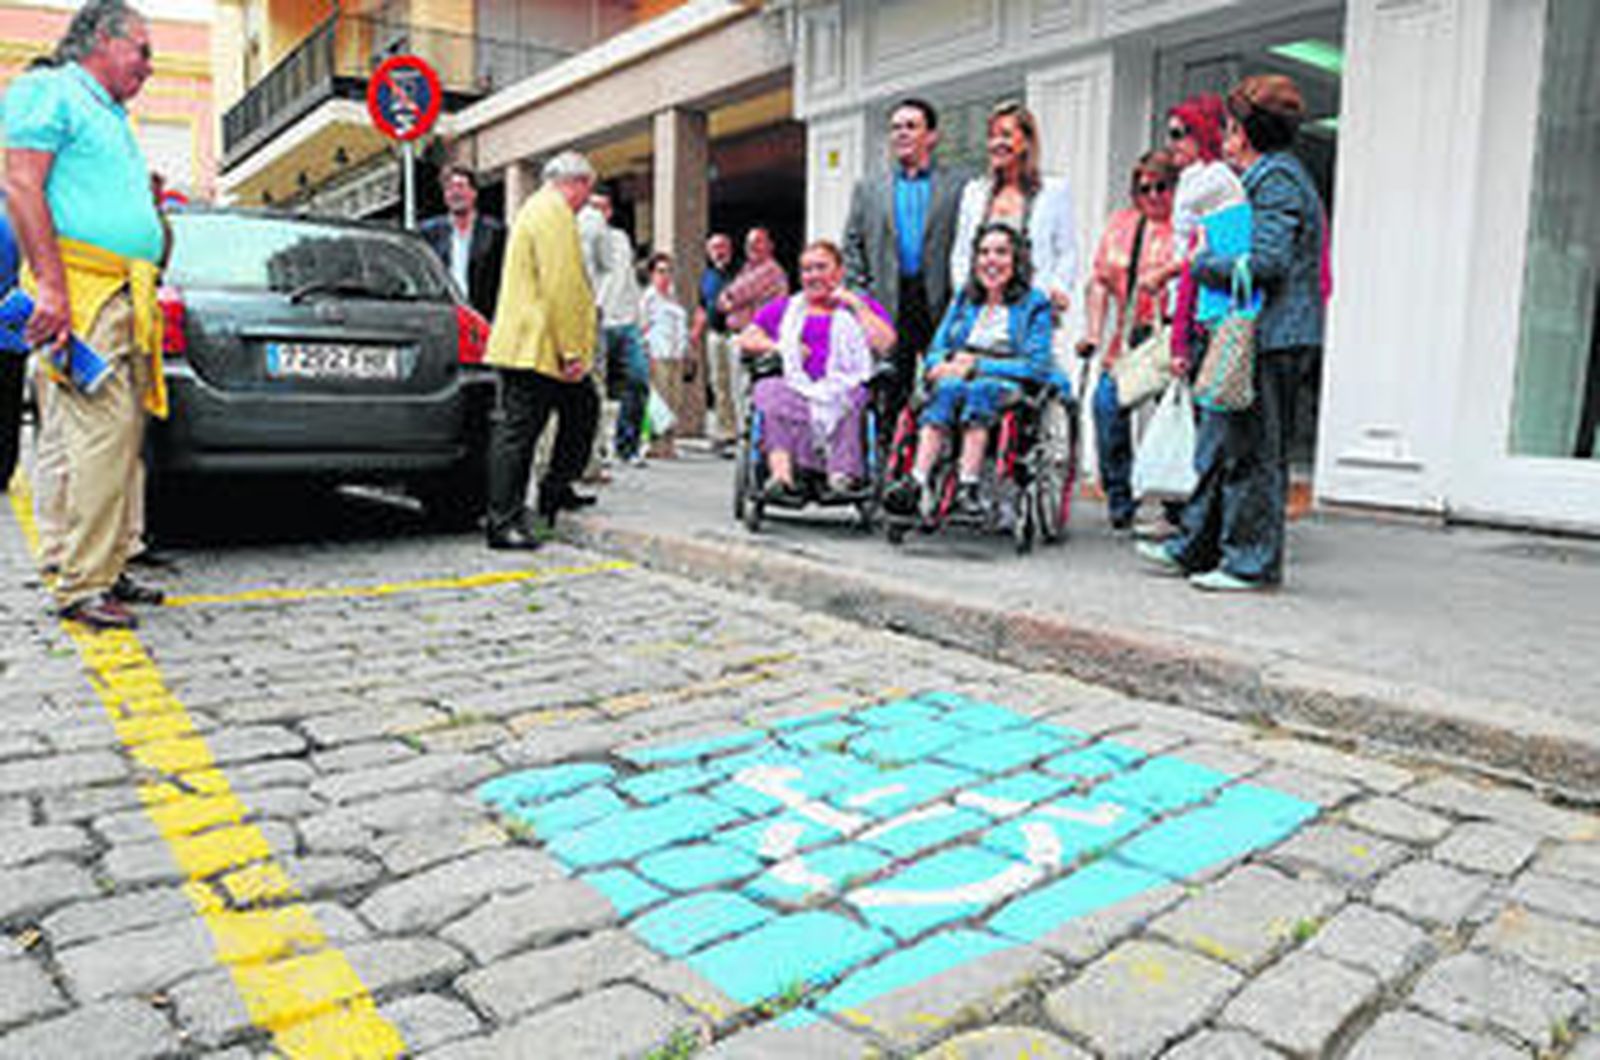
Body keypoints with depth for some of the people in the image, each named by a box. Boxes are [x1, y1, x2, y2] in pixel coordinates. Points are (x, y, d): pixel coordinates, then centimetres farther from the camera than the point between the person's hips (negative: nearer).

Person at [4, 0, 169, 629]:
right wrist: (50, 287, -20)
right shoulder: (51, 92, 0)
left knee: (123, 436, 7)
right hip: (80, 290, -9)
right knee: (104, 432, -15)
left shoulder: (112, 117, 28)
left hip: (126, 295, 9)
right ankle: (81, 587, -11)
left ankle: (107, 572, 13)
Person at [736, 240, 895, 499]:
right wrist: (777, 346, 0)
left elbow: (885, 344, 5)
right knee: (774, 395, -34)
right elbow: (745, 340, 18)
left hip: (844, 388, -1)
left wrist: (857, 305, 5)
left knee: (846, 404, -37)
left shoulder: (864, 306, 24)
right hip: (793, 386, 1)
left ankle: (842, 477, -53)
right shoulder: (783, 308, 30)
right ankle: (781, 475, -51)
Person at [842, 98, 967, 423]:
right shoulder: (867, 188, 17)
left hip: (941, 306, -2)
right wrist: (857, 296, -1)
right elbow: (852, 247, 12)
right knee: (889, 393, 2)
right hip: (887, 308, 2)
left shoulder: (959, 186, 9)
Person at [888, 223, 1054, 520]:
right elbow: (936, 348, 17)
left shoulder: (1034, 304, 5)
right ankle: (918, 483, -47)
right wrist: (947, 362, -8)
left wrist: (976, 365, -12)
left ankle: (966, 487, -48)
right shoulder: (964, 298, 19)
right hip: (957, 380, 3)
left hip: (1008, 387, -3)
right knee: (948, 388, -33)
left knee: (980, 389, -37)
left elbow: (1036, 367, -6)